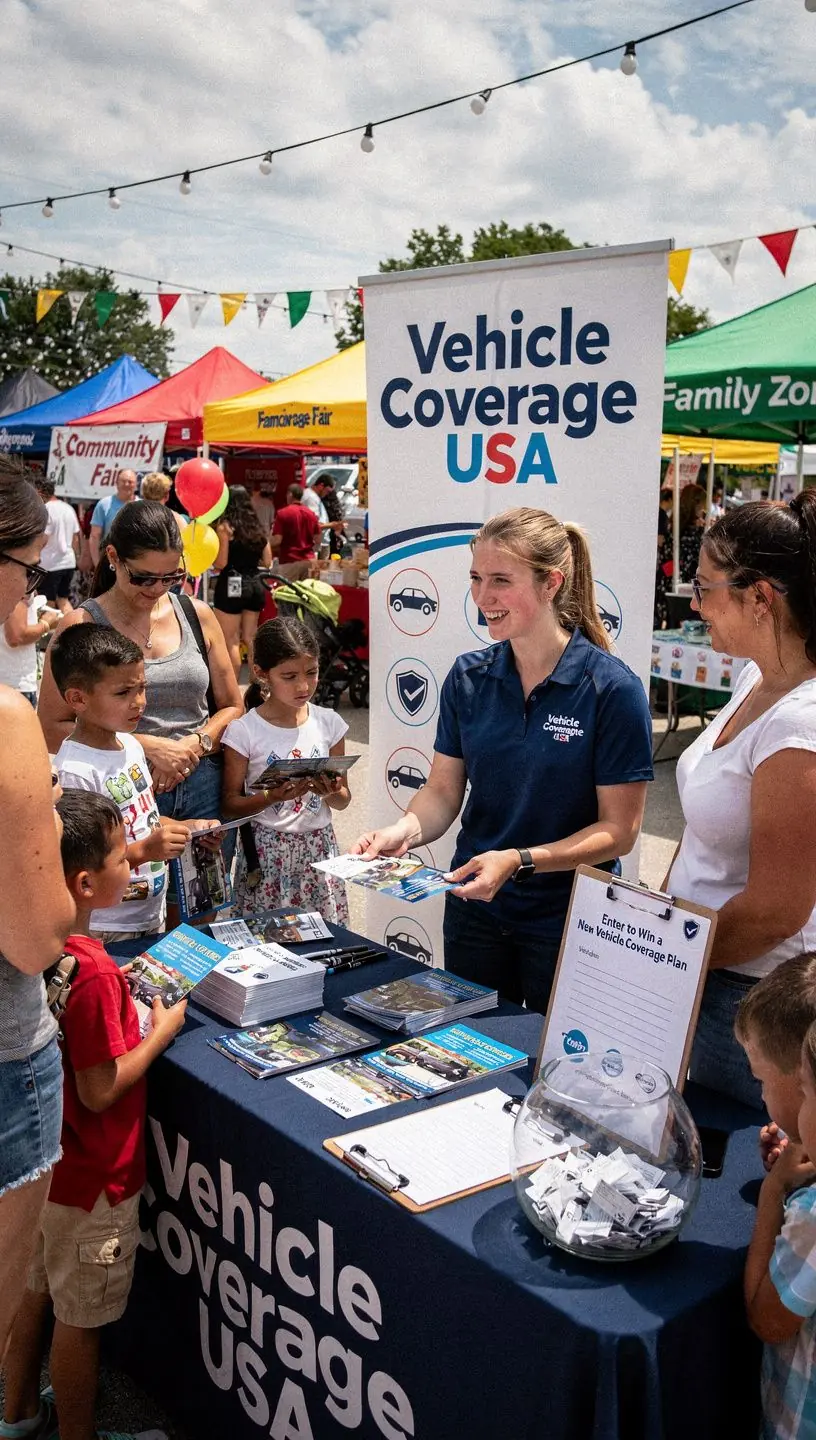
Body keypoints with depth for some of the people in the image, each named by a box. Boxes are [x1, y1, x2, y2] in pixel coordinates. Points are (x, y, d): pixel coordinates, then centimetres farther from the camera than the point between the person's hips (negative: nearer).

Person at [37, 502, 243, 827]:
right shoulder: (81, 627, -5)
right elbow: (51, 729, -9)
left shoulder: (197, 615, 5)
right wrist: (147, 746, -15)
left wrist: (193, 745, -9)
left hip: (203, 785, 3)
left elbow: (231, 707, 11)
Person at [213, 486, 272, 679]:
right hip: (255, 584, 6)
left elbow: (220, 563, -12)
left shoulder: (224, 526, -8)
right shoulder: (256, 527, 11)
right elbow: (267, 562, 12)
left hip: (232, 585, -6)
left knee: (230, 641, 1)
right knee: (249, 639, 15)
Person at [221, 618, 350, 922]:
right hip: (267, 853, -3)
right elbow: (230, 805, -5)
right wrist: (272, 796, -20)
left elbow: (343, 800, 9)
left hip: (319, 848, 3)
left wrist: (330, 792, -13)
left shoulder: (328, 723, 2)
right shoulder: (245, 731, -8)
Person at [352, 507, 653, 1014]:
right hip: (475, 911, 4)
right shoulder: (468, 677, -2)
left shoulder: (612, 688, -16)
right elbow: (443, 791, 3)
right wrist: (406, 830, -18)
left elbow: (619, 830, -15)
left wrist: (519, 860, -26)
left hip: (567, 920, -4)